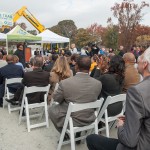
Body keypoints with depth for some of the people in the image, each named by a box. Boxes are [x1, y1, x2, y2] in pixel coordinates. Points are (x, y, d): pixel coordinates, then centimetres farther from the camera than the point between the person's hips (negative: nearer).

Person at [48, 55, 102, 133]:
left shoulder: (65, 83, -25)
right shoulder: (98, 84, -15)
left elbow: (56, 98, -7)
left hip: (71, 121, -4)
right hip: (89, 120, 4)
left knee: (51, 109, 23)